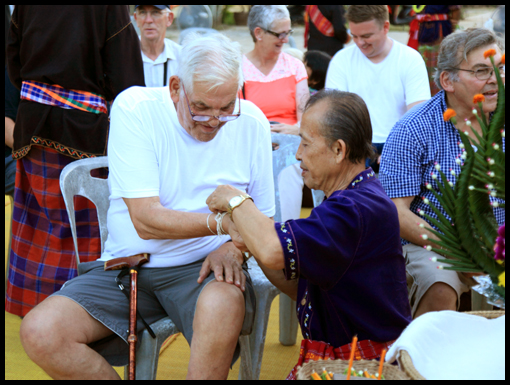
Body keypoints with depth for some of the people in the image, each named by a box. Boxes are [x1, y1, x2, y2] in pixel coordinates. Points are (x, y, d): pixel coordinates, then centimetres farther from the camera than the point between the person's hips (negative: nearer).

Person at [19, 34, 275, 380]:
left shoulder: (251, 123, -1)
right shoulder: (134, 108, -10)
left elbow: (263, 216, 9)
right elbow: (146, 220, -17)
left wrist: (234, 247, -13)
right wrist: (221, 221, -30)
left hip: (202, 266, 0)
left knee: (222, 304, -38)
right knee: (39, 332, -22)